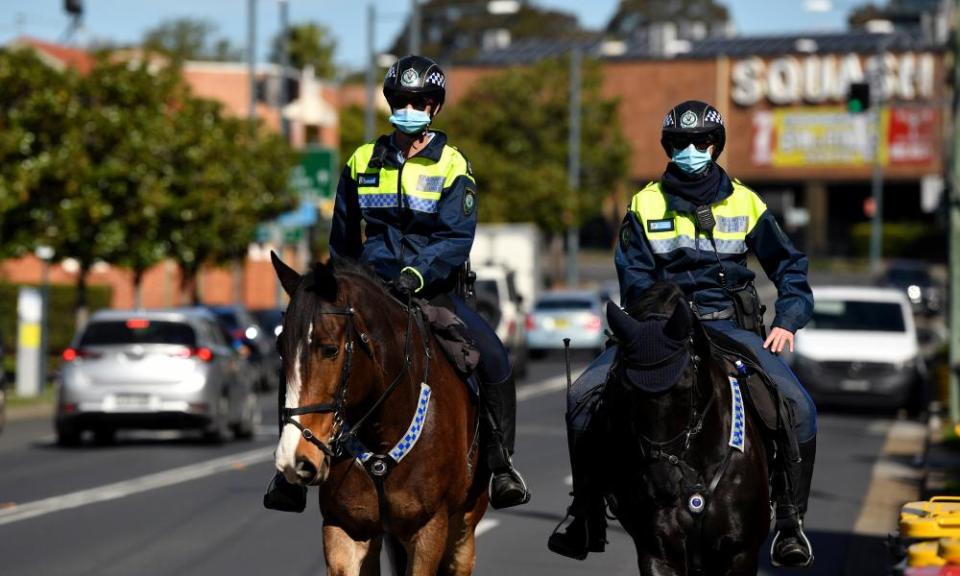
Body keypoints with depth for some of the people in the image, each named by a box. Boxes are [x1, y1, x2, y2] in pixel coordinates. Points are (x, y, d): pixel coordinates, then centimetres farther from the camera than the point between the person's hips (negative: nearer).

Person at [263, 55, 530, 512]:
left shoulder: (452, 166, 0)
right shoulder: (363, 162, 9)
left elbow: (458, 238, -12)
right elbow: (343, 236, 20)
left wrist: (417, 274, -26)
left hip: (434, 290, -2)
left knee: (493, 359, -24)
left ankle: (500, 462, -12)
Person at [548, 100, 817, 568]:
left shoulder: (745, 204, 8)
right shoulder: (646, 205, 7)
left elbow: (788, 265, 14)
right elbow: (634, 278, 1)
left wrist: (787, 321, -1)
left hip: (728, 325, 0)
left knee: (798, 407, -22)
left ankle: (790, 521, -7)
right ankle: (586, 518, -6)